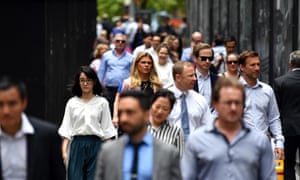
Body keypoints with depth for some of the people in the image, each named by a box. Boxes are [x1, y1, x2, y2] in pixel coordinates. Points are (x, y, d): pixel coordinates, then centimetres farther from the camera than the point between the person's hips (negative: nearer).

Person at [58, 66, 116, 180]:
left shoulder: (102, 102, 2)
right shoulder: (72, 103, 6)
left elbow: (107, 129, 3)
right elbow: (66, 128, 5)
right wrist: (64, 150, -4)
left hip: (95, 144, -1)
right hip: (77, 144, 1)